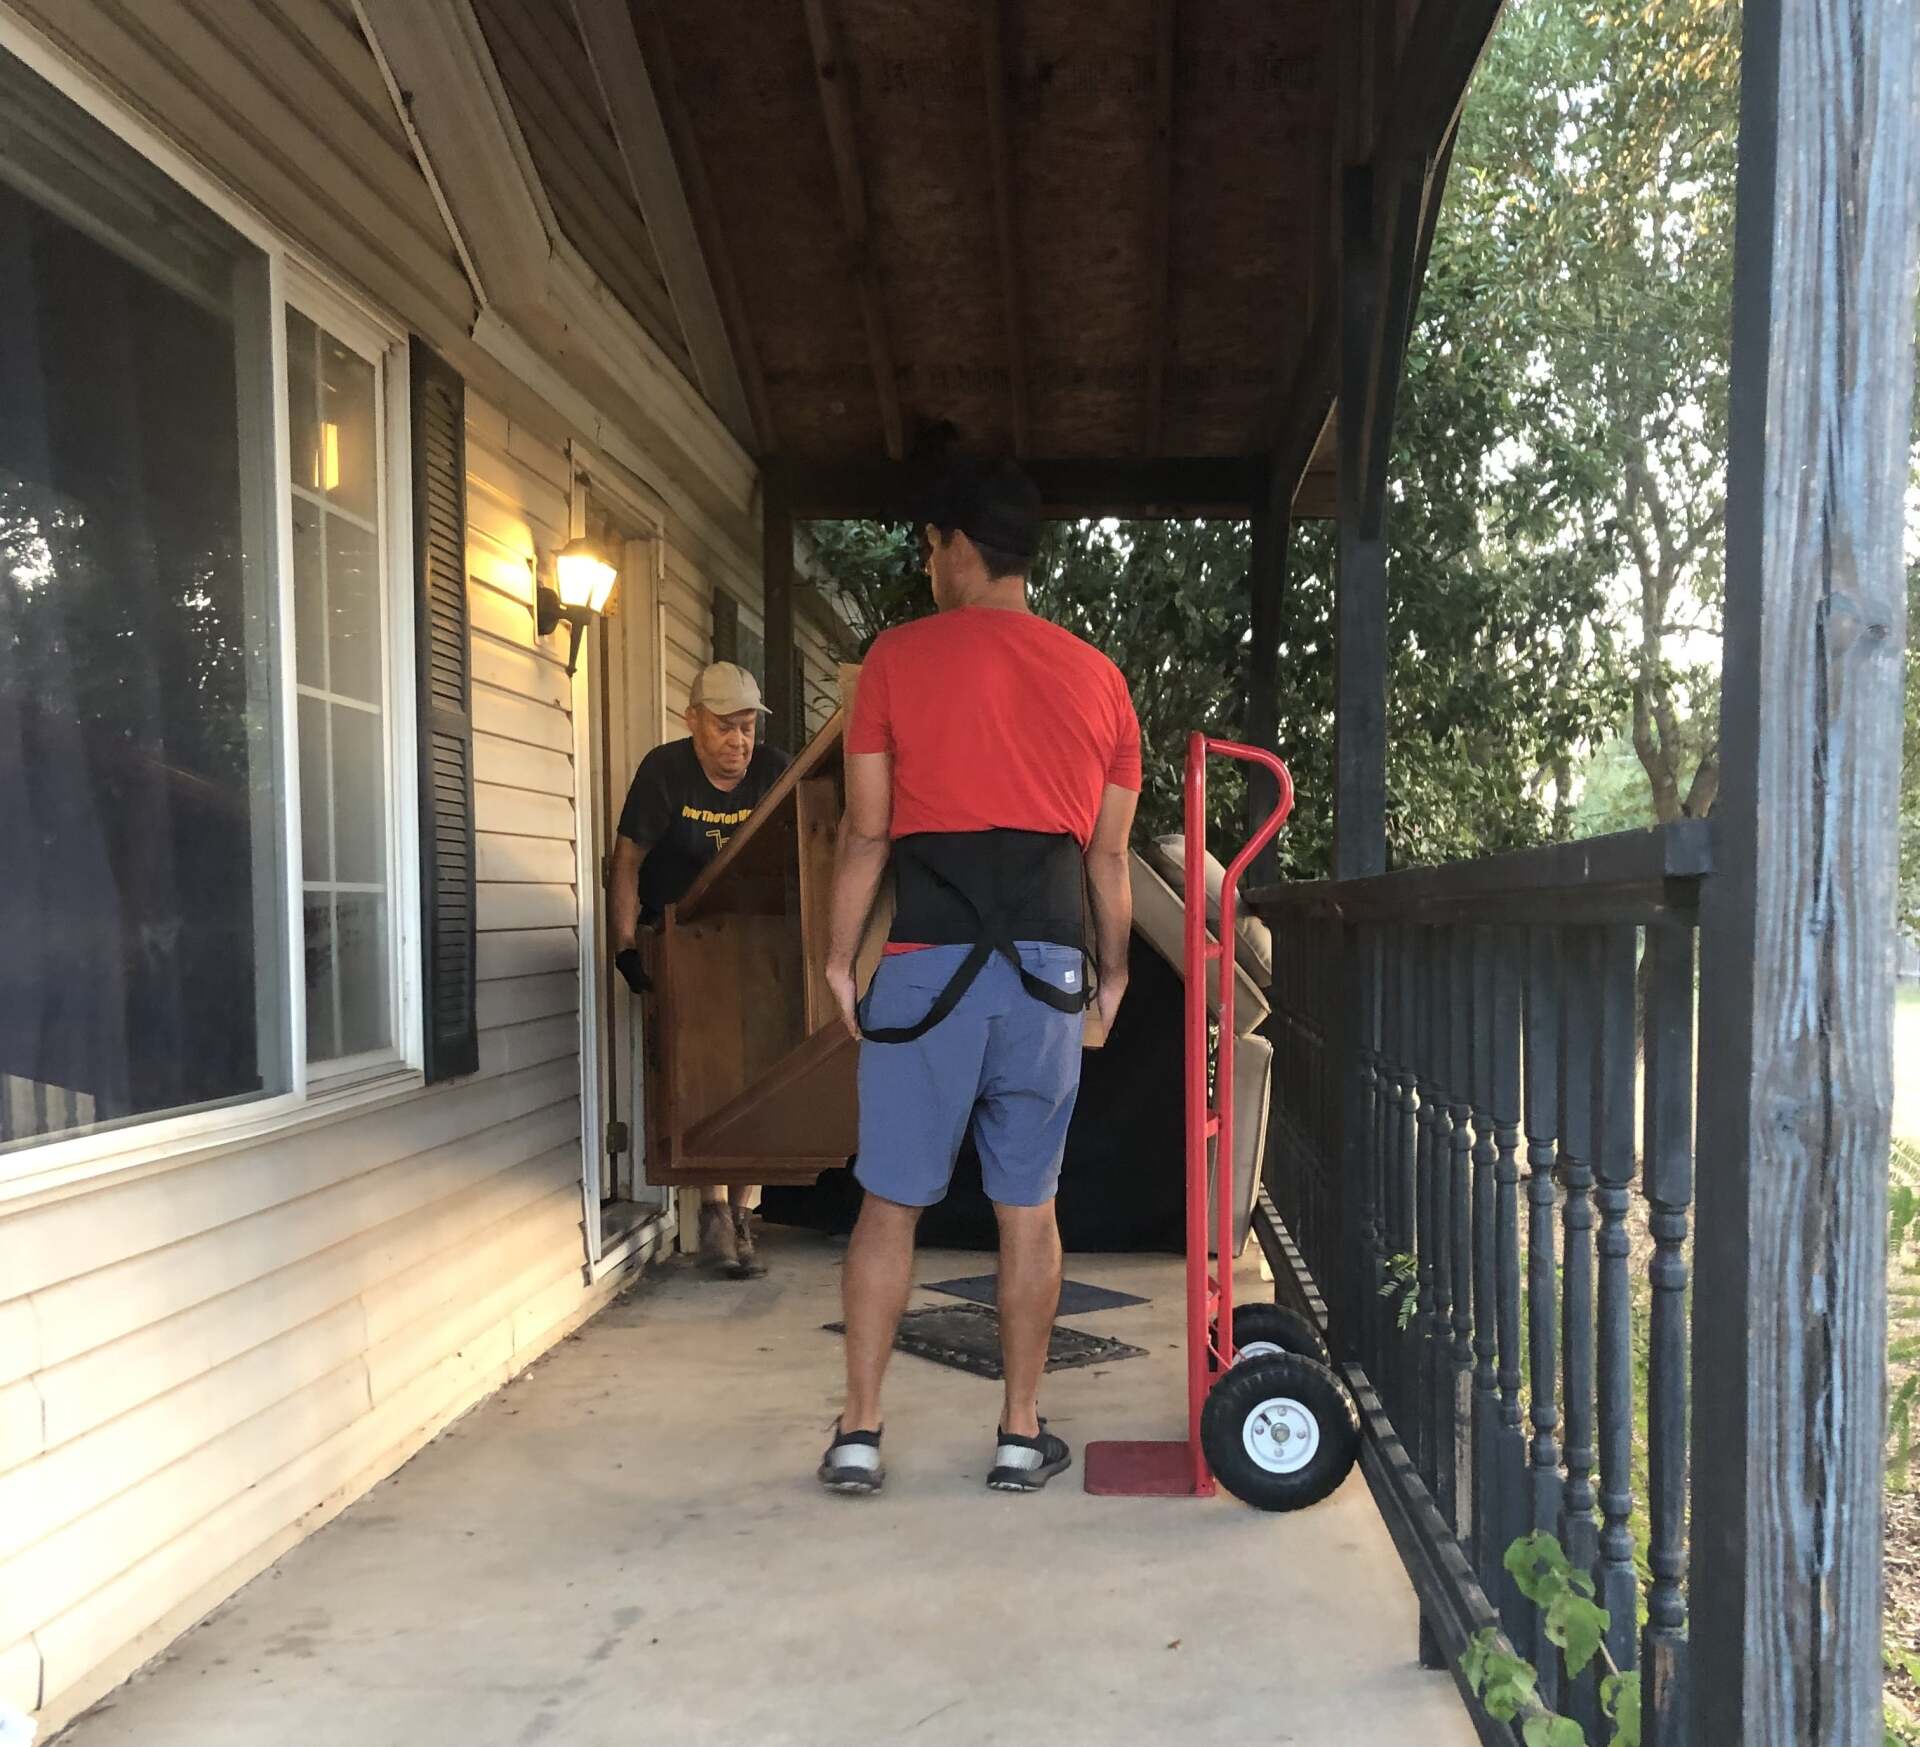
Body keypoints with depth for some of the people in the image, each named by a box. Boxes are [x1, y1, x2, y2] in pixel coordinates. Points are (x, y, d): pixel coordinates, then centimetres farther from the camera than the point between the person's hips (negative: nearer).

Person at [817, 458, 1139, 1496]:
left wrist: (838, 957, 7)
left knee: (891, 1202, 6)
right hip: (1048, 965, 3)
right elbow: (1109, 854, 11)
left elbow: (867, 831, -2)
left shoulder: (899, 656, 0)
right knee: (1027, 1205, 10)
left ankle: (859, 1433, 11)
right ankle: (1022, 1436, 18)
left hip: (929, 962, -2)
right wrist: (1114, 972, 21)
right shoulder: (1096, 676, 9)